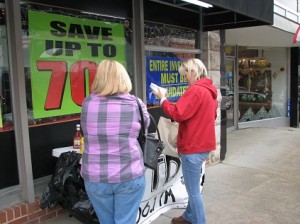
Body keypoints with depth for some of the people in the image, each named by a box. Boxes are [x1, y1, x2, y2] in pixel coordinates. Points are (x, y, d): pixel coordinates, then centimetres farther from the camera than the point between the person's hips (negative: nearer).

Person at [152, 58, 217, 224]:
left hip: (193, 147, -10)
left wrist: (163, 99, -10)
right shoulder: (209, 91, 12)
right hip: (203, 144, 10)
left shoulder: (195, 90, -18)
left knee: (193, 190, 2)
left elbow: (177, 114, -24)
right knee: (193, 187, 22)